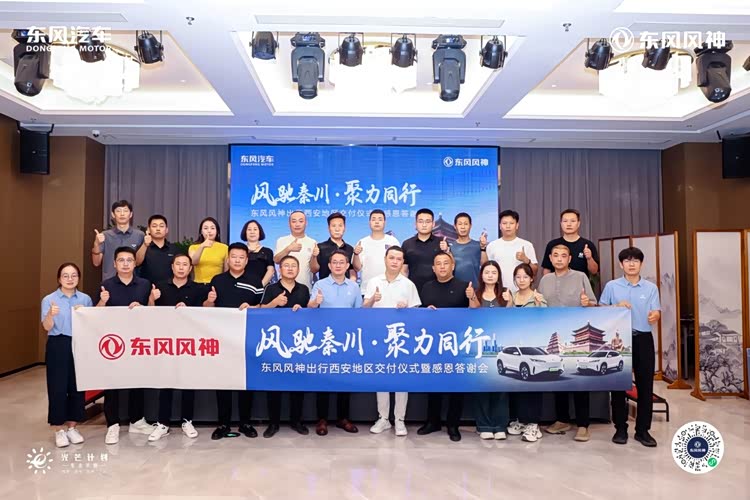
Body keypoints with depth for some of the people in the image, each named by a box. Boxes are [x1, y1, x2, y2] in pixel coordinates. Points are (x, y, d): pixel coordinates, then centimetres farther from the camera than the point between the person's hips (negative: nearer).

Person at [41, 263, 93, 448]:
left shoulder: (86, 299, 6)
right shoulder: (49, 299, -2)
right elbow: (46, 327, -12)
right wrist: (51, 314, -32)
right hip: (58, 347, -2)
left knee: (77, 387, 7)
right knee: (58, 388, 0)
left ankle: (72, 427, 21)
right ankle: (59, 429, 14)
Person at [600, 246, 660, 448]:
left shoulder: (651, 288, 6)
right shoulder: (611, 286, 3)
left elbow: (657, 311, -5)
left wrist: (655, 315, -29)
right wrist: (617, 306, -14)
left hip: (643, 339, 1)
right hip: (619, 338, -1)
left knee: (645, 385, 5)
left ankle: (643, 430, 18)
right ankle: (620, 428, 17)